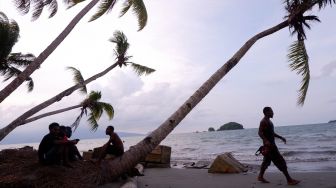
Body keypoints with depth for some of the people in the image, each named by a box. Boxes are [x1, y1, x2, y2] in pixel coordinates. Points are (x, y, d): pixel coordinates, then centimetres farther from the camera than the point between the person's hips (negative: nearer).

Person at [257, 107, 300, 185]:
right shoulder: (263, 121, -15)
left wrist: (280, 137, 23)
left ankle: (260, 177, 23)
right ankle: (289, 180, 0)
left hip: (271, 144, 10)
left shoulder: (269, 121, 17)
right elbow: (260, 132, -25)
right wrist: (266, 140, -38)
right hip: (269, 144, -10)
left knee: (266, 161, 15)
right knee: (280, 161, -6)